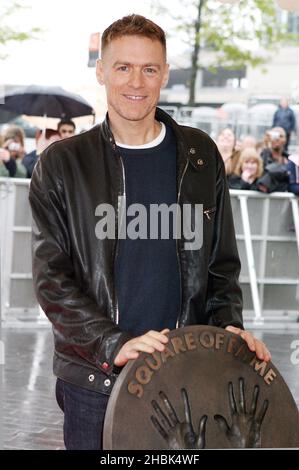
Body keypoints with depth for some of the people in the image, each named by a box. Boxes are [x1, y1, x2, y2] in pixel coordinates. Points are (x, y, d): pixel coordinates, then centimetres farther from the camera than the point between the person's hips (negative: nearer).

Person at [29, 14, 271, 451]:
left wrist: (229, 326, -5)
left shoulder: (200, 156, 7)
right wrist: (115, 343, -16)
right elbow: (51, 278, -5)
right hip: (93, 380, -1)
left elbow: (221, 263, 12)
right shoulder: (62, 164, 0)